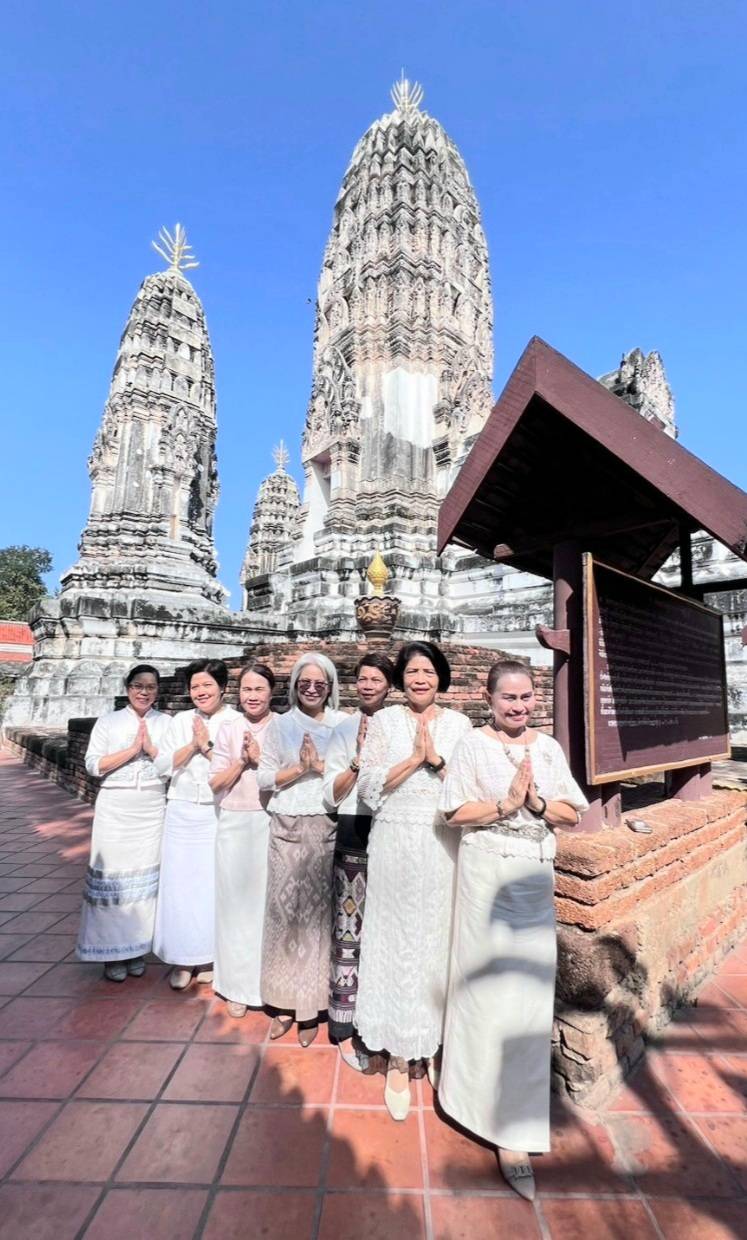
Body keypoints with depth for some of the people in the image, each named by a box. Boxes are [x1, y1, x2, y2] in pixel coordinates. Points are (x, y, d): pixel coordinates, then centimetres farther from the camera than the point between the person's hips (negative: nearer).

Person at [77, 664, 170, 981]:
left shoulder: (166, 723, 5)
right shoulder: (109, 721, 3)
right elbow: (93, 765, -5)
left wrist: (151, 748, -13)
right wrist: (132, 749, -13)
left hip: (152, 809, 1)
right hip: (115, 808, -1)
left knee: (144, 876, 7)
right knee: (113, 874, 1)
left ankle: (136, 948, 22)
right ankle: (111, 951, 17)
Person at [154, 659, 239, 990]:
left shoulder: (236, 721, -6)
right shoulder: (181, 720, 6)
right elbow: (163, 765, 1)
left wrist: (207, 745, -14)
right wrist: (192, 745, -11)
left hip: (218, 815, -3)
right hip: (182, 813, 3)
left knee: (213, 884, 5)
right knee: (179, 883, 7)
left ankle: (208, 958, 25)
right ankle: (182, 959, 24)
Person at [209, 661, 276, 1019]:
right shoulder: (228, 730, 4)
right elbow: (216, 783, 3)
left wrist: (259, 758, -15)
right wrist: (242, 760, -11)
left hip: (270, 824, -2)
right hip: (233, 824, 2)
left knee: (267, 901, 4)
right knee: (235, 901, 9)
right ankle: (237, 986, 25)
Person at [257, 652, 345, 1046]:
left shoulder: (343, 725, 2)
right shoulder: (280, 724, 6)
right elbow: (264, 778, 3)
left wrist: (321, 767, -13)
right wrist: (299, 768, -10)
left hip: (327, 828, -1)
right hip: (286, 828, 1)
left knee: (317, 910, 1)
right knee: (283, 908, 4)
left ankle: (310, 1005, 17)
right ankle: (284, 1002, 20)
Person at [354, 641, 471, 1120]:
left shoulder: (459, 724, 4)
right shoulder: (384, 721, 2)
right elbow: (369, 785, -4)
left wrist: (437, 759, -14)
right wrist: (413, 758, -13)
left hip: (444, 846, 1)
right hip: (396, 843, -1)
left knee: (441, 940, 9)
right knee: (398, 941, 7)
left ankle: (438, 1047, 31)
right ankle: (400, 1058, 23)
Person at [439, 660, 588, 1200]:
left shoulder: (549, 747, 6)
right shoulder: (472, 745, -5)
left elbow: (573, 813, 5)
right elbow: (457, 812, -8)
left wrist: (538, 803, -13)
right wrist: (505, 804, -20)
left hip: (536, 879, 4)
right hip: (487, 874, -3)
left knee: (529, 990, 9)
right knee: (488, 984, 3)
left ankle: (515, 1131, 30)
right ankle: (502, 1116, 24)